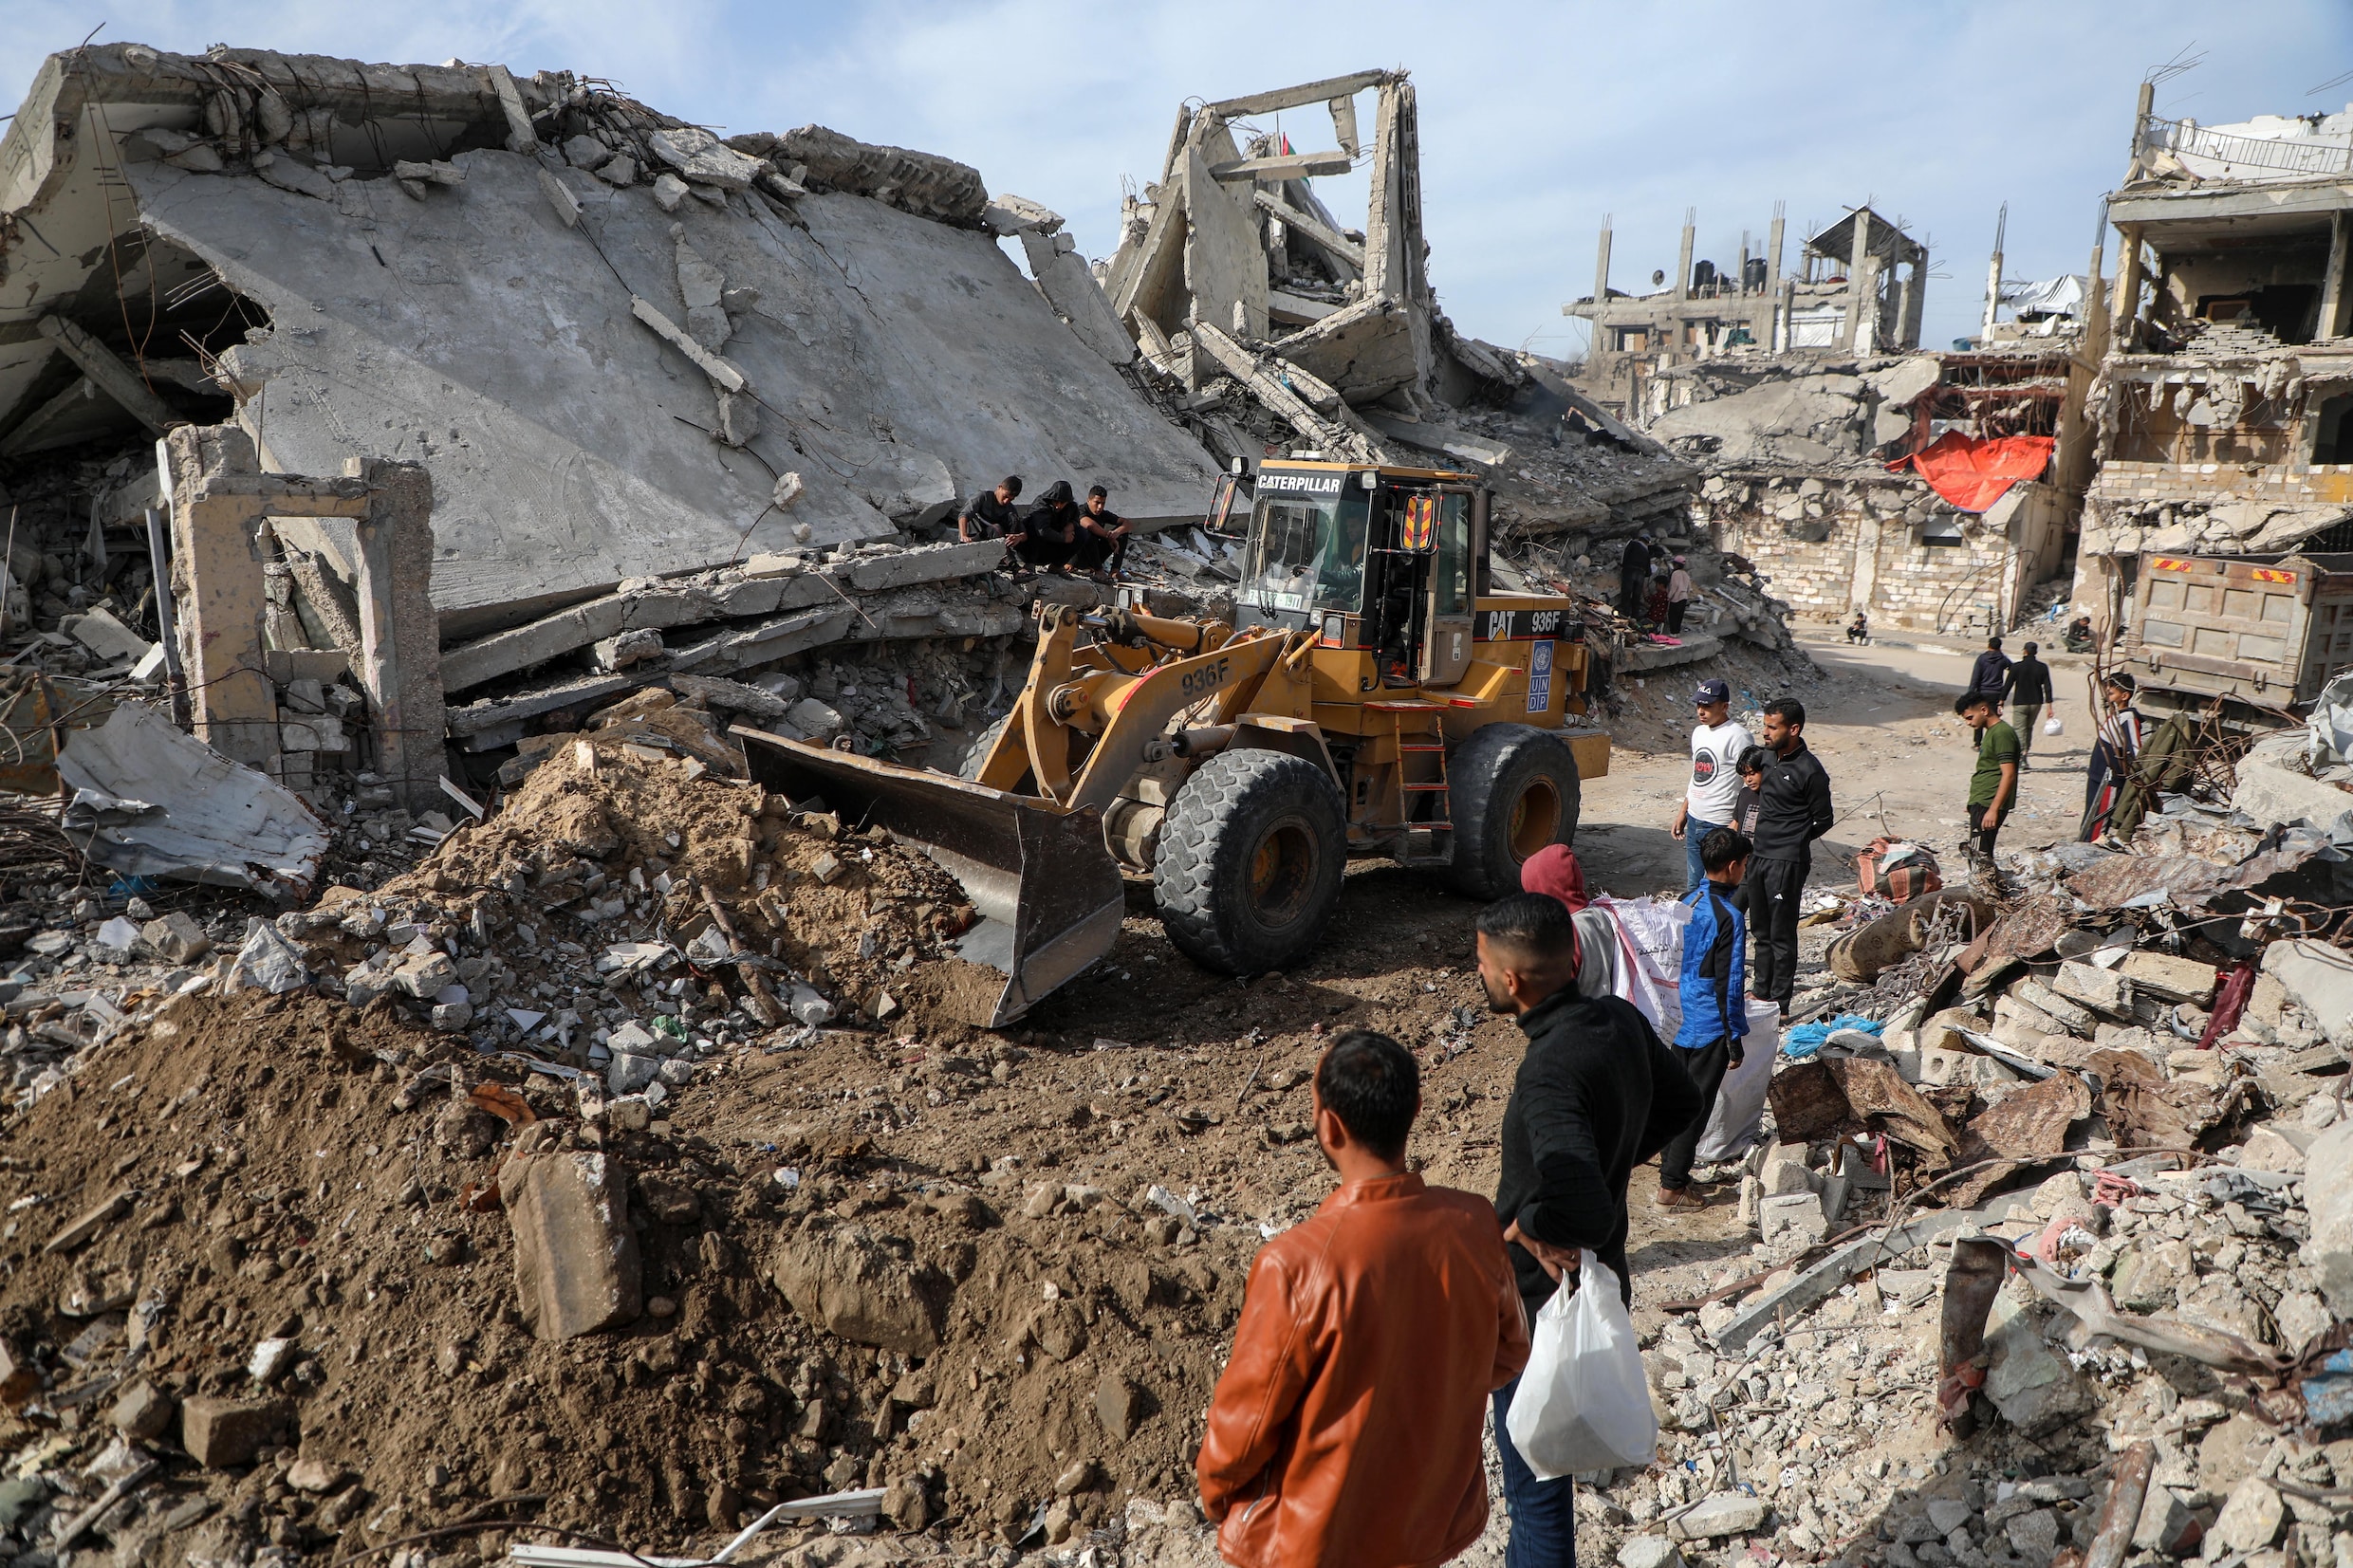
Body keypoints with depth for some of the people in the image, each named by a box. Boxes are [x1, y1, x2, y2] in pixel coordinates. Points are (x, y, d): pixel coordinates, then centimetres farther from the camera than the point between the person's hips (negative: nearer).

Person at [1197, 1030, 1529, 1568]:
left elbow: (1245, 1417, -19)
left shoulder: (1296, 1265, -32)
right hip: (1439, 1521, 4)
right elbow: (1506, 1357, 1)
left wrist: (1215, 1493, 1)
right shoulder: (1475, 1227, -18)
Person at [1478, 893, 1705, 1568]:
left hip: (1541, 1306, -9)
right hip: (1601, 1284, 9)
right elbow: (1681, 1104, 14)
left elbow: (1584, 1212, -44)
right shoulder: (1621, 1020, -6)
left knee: (1536, 1484, 9)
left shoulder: (1550, 1073, -33)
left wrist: (1523, 1222, -24)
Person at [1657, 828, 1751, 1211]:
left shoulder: (1686, 902, 3)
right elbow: (1728, 985, -18)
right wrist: (1735, 1040, -11)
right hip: (1709, 1028, -8)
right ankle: (1672, 1186, 9)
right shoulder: (1730, 917, -20)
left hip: (1678, 1021, 8)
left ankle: (1671, 1168, 29)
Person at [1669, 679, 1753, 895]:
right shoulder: (1699, 732, 12)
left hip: (1721, 826, -8)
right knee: (1693, 887, 15)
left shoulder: (1738, 736, -14)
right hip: (1694, 821, 8)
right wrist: (1682, 814, 20)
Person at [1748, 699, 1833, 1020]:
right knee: (1762, 931, 17)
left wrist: (1792, 843, -1)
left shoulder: (1810, 771, -15)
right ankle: (1762, 991, 30)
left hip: (1787, 863, -8)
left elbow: (1822, 820, -7)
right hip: (1759, 856, 8)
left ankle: (1780, 1005, 7)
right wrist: (1756, 786, 6)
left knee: (1782, 936, -1)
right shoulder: (1769, 759, 8)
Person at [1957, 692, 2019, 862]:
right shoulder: (1991, 732, 17)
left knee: (1980, 854, -12)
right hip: (1980, 803, 10)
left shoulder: (2002, 733, -14)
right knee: (1975, 853, 11)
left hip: (1988, 804, -10)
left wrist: (1993, 809, -25)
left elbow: (2008, 775, -20)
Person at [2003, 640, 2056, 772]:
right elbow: (2047, 688, -2)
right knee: (2029, 728, 20)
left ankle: (2020, 759, -17)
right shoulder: (2042, 667, 0)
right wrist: (2049, 706, 0)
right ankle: (2025, 756, 16)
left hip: (2020, 703, -4)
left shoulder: (2016, 667, -9)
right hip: (2036, 703, 4)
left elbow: (2008, 686, -7)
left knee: (2019, 730, -4)